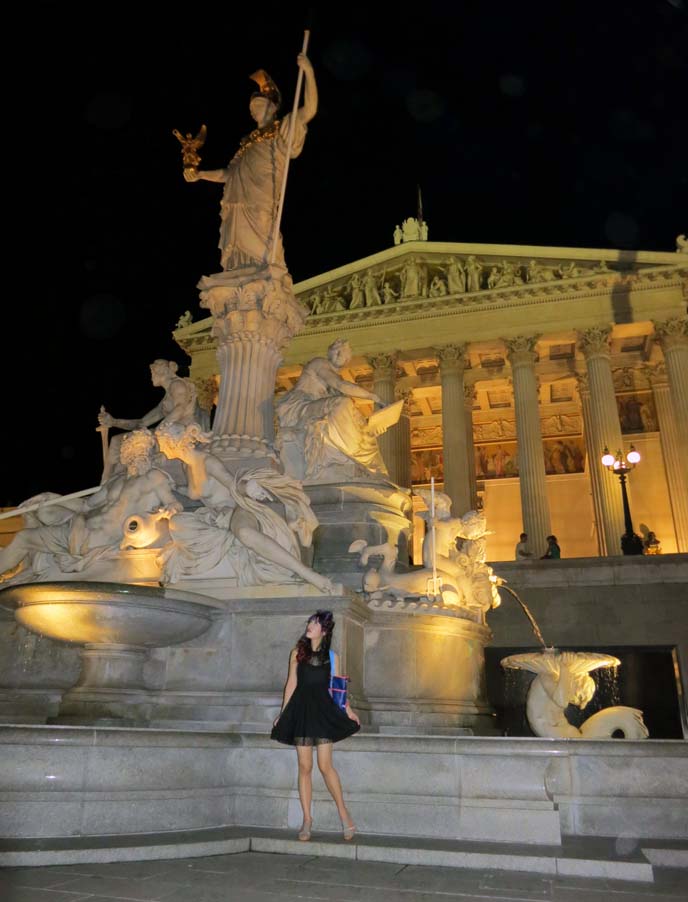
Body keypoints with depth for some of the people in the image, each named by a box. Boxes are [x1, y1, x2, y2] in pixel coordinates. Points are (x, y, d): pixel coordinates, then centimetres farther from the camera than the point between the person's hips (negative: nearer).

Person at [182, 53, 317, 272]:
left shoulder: (284, 129, 12)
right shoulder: (248, 141, 28)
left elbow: (309, 110, -2)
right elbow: (229, 173, 31)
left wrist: (308, 72, -9)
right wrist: (199, 174, 24)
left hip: (260, 209, -6)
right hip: (237, 211, 6)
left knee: (263, 261, -14)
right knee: (239, 265, 0)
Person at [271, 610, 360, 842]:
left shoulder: (332, 657, 5)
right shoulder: (297, 653, 5)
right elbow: (291, 684, 8)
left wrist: (348, 710, -3)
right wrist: (283, 713, 7)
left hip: (324, 711, -1)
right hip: (301, 711, 1)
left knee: (325, 766, -5)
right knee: (305, 767, 4)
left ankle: (343, 812, 11)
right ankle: (307, 819, 14)